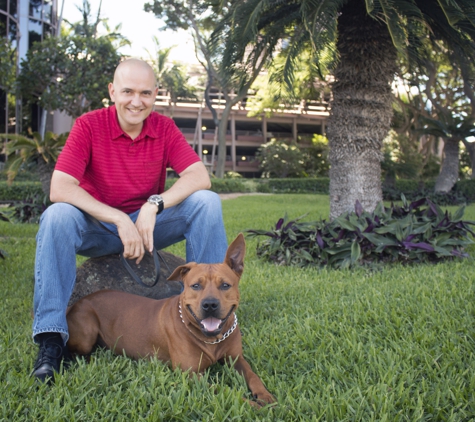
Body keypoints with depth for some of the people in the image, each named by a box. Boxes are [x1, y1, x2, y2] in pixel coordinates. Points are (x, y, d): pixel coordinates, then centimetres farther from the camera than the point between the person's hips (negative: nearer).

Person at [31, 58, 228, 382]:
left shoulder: (164, 128, -5)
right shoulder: (89, 125, -13)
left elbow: (201, 176, -16)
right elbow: (59, 189, -23)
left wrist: (154, 205, -31)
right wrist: (120, 220, -30)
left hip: (150, 224, 2)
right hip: (98, 227, -2)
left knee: (206, 202, -20)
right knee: (57, 215, -32)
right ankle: (51, 337, -29)